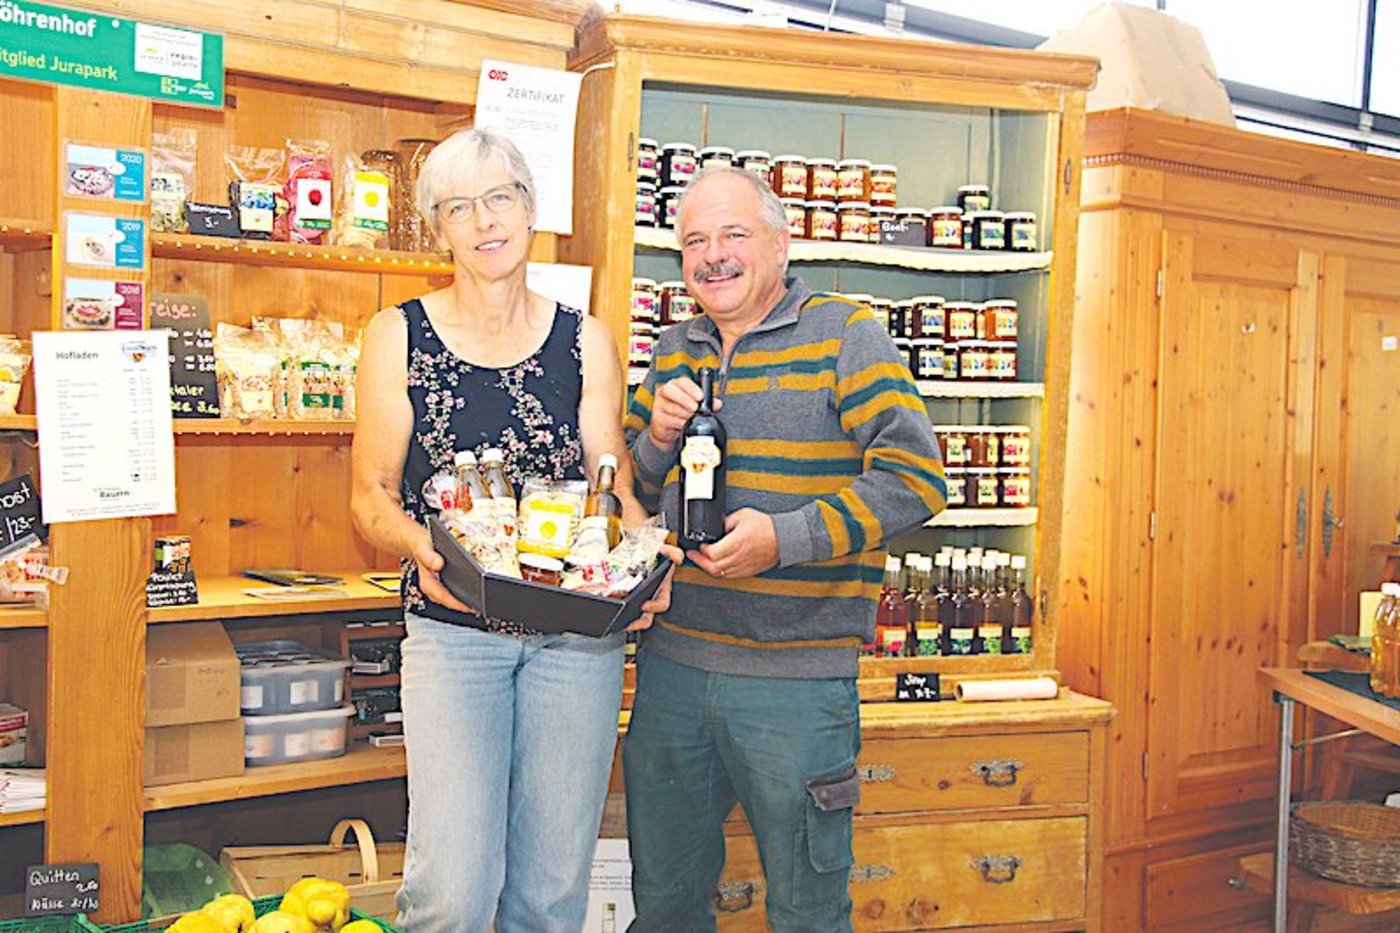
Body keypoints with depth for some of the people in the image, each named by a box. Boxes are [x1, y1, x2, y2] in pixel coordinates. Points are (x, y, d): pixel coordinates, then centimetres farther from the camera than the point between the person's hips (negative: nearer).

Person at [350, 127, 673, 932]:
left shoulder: (585, 342, 7)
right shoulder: (399, 338, 2)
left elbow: (614, 487, 6)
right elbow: (371, 495, 3)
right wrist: (416, 545, -18)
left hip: (577, 630, 2)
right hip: (453, 628, -2)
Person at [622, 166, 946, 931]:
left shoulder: (843, 333, -4)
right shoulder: (674, 350, 12)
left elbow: (915, 477, -12)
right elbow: (630, 490, 18)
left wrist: (785, 538, -20)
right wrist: (658, 440, -4)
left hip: (796, 676, -5)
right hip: (672, 664, 5)